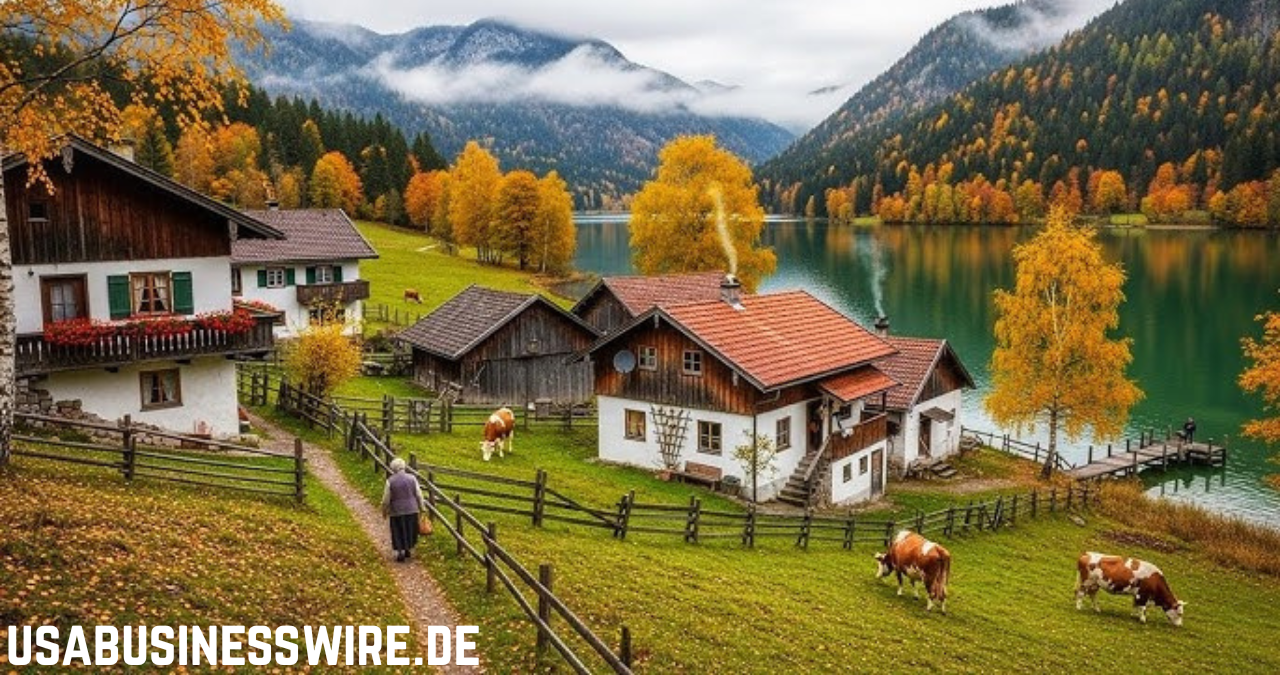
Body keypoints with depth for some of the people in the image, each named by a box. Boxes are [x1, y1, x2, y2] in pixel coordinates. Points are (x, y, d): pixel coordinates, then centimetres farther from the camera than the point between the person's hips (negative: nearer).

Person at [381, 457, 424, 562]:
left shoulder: (390, 481, -12)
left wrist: (384, 511, 8)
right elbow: (419, 495, -3)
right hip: (411, 510, 2)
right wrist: (421, 508, 8)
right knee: (411, 530, 19)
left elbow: (386, 499, -7)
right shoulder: (412, 478, -6)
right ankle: (408, 550, 30)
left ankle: (400, 553, 12)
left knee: (398, 532, 11)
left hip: (397, 511, -2)